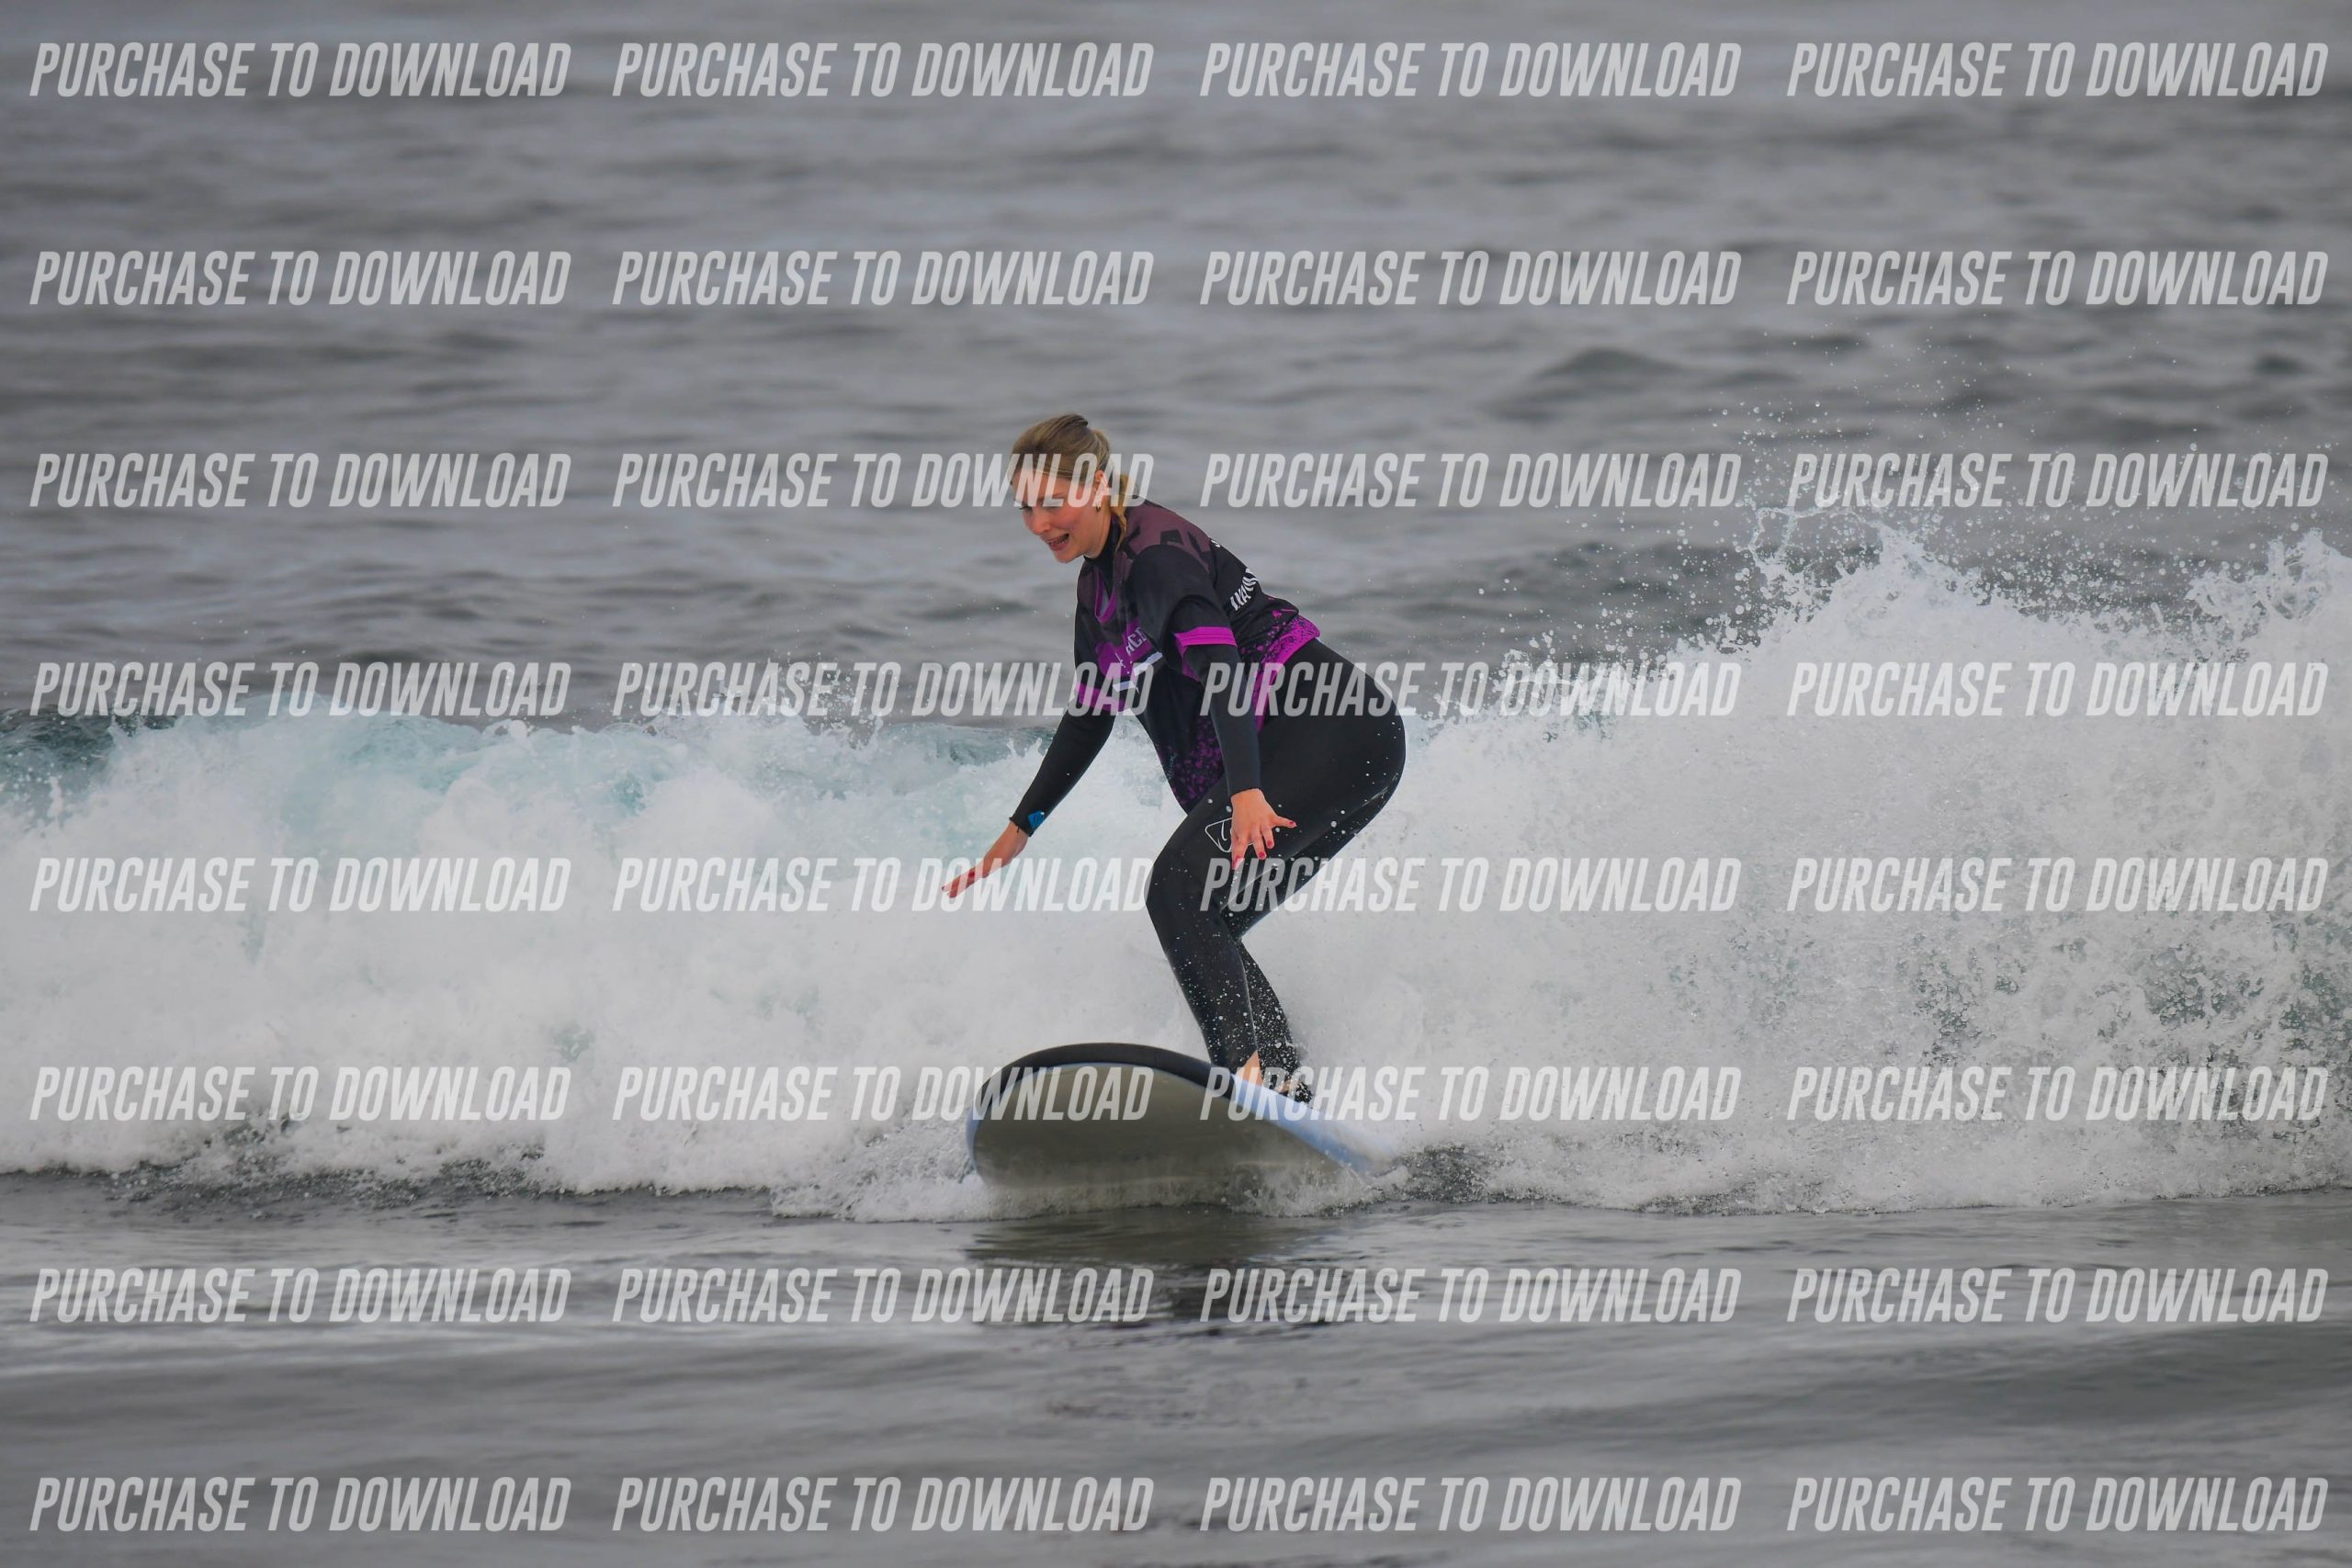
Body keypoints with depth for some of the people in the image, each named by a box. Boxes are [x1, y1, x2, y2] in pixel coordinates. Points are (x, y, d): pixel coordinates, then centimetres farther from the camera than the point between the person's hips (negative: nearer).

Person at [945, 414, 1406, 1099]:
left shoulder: (1156, 554, -13)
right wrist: (1018, 831, 29)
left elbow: (1221, 670, -28)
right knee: (1202, 931, 3)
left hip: (1331, 733, -10)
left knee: (1179, 892, -23)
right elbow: (1090, 718, 27)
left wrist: (1246, 792, -42)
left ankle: (1255, 1069, -34)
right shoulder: (1097, 582, 17)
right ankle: (1290, 1095, -3)